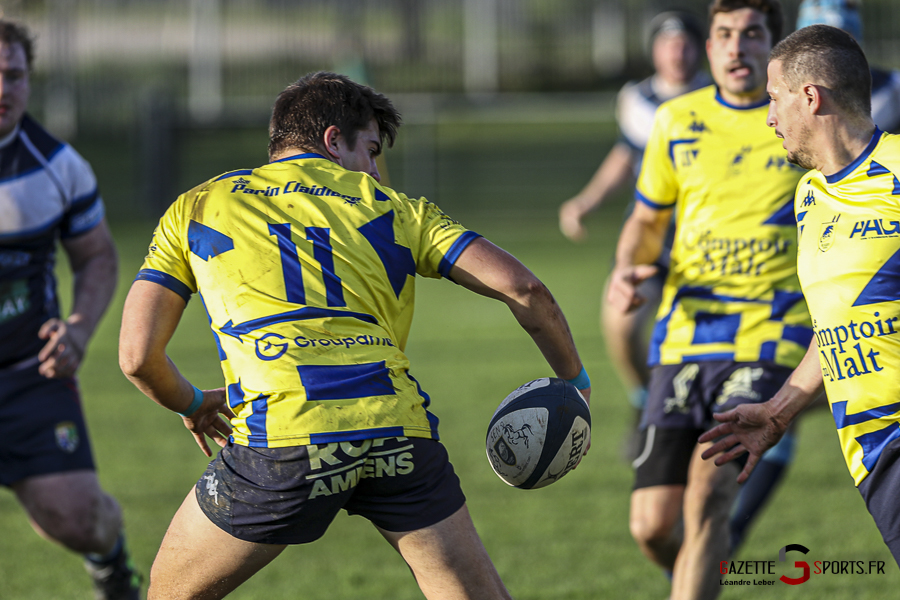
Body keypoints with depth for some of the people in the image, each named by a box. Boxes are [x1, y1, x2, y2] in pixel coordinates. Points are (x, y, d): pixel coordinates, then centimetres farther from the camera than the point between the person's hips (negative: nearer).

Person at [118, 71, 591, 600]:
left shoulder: (194, 208, 21)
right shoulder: (392, 207, 21)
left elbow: (137, 354, 14)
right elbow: (522, 288, 12)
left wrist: (192, 406, 34)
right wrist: (573, 380, 27)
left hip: (280, 438, -1)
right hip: (396, 431, 1)